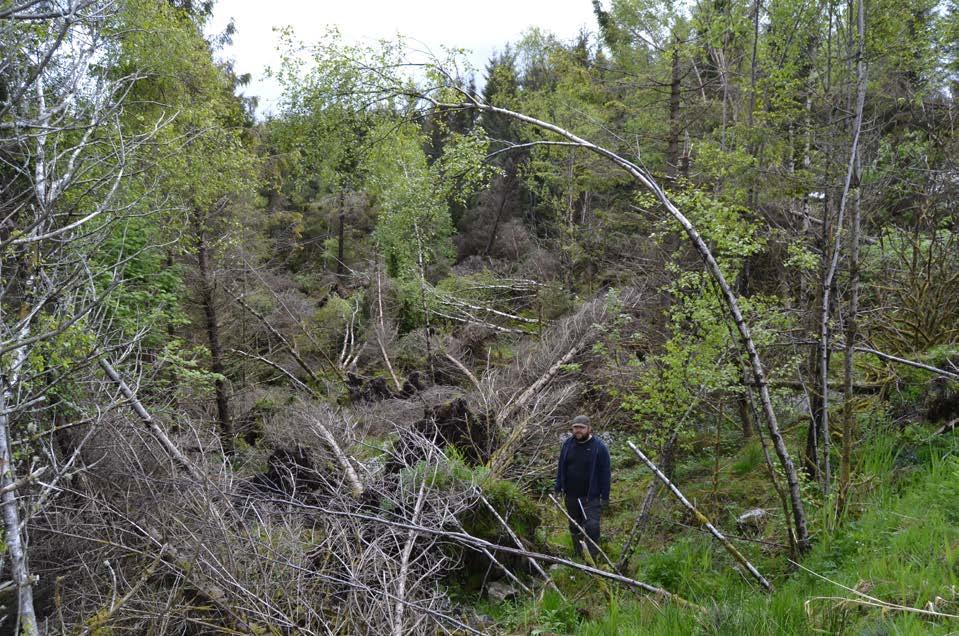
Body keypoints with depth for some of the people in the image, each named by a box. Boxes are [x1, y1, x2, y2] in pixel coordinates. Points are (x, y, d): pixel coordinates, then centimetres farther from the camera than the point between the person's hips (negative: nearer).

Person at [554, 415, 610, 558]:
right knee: (574, 527, 14)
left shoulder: (599, 447, -11)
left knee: (592, 527, -13)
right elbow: (561, 468, 10)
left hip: (591, 497, -5)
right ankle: (578, 556, 28)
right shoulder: (567, 444, 3)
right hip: (571, 495, 5)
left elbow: (605, 473, -9)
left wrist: (605, 496, -10)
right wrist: (558, 489, 7)